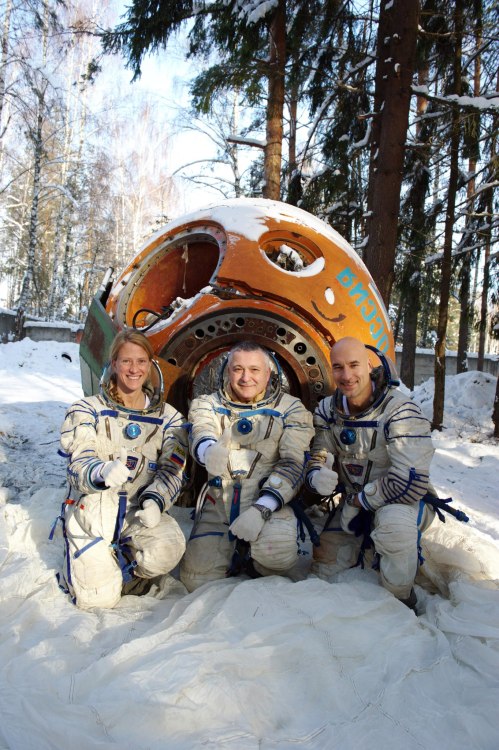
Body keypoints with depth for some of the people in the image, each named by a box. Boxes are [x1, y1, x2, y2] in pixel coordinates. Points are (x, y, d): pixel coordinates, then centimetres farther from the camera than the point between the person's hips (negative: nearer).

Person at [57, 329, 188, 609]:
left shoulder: (169, 417, 7)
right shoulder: (88, 410, 2)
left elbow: (172, 472, 1)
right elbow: (79, 464, -8)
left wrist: (154, 502, -21)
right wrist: (103, 473, -33)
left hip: (141, 510, 2)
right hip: (92, 507, -1)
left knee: (169, 549, -31)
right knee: (98, 599, -16)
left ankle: (124, 573, 4)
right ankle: (85, 563, 20)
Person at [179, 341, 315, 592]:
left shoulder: (290, 409, 1)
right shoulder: (207, 405, 5)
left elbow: (293, 464, -7)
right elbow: (200, 438, -16)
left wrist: (261, 509, -21)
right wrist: (209, 451, -43)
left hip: (269, 504, -2)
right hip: (217, 506, 2)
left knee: (278, 552, -32)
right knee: (197, 582, -5)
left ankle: (255, 564, 6)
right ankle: (236, 555, 27)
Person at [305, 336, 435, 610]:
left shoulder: (400, 412, -25)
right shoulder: (327, 410, -5)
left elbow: (410, 482, -31)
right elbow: (317, 459, -1)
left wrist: (358, 501, -21)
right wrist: (316, 477, -27)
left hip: (405, 502, -5)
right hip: (354, 504, 6)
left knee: (392, 520, -40)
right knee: (325, 568, 4)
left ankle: (401, 602, -13)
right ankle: (364, 545, 34)